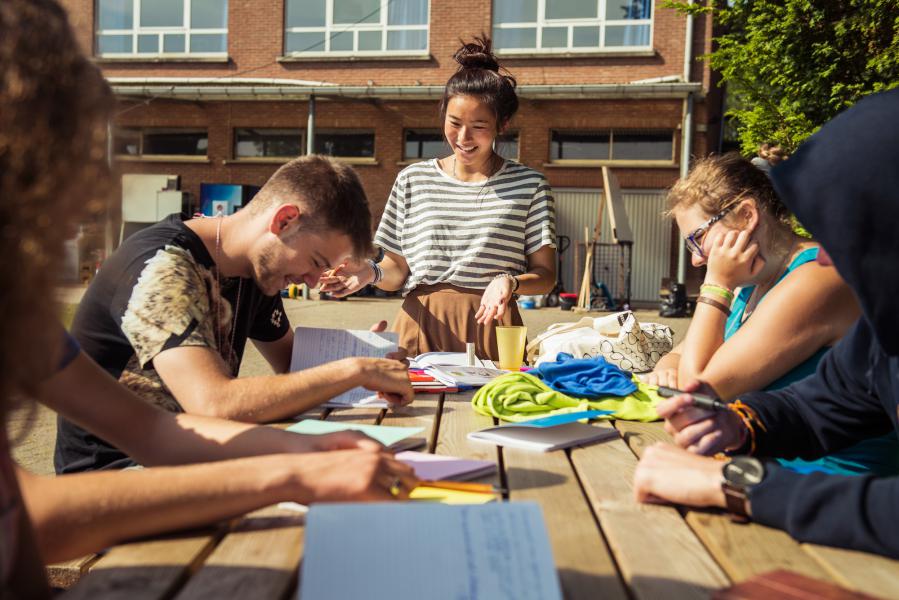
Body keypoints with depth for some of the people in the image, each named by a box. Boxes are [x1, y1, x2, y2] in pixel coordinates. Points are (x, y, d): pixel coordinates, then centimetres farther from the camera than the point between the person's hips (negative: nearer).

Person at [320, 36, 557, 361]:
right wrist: (372, 273, -9)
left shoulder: (529, 186, 4)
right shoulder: (413, 179, 10)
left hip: (489, 327, -1)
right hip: (421, 328, 1)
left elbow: (545, 275, 4)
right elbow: (397, 269, 12)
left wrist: (510, 282, -16)